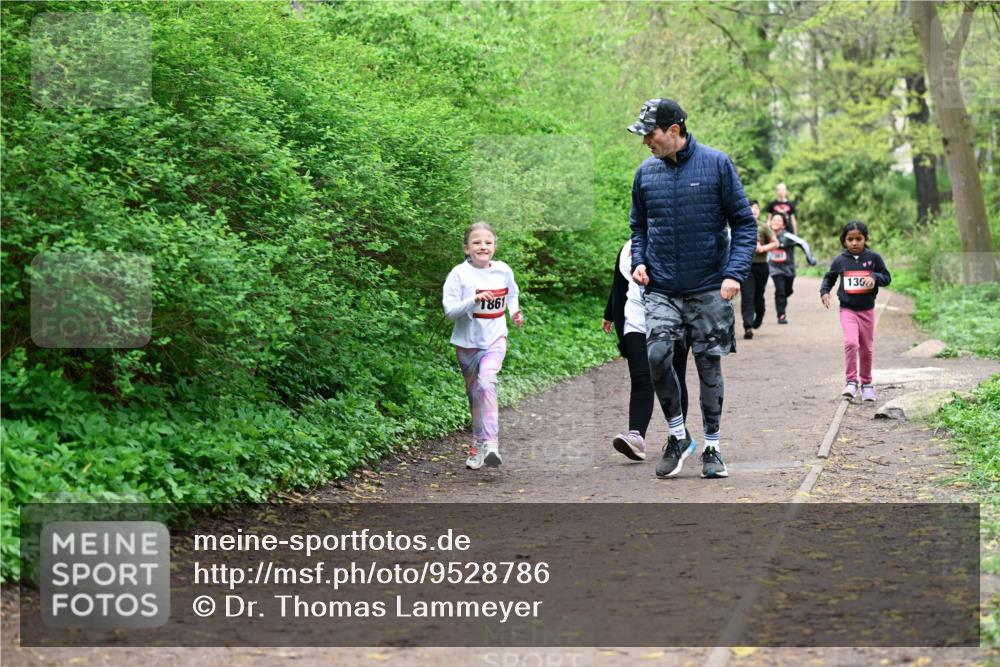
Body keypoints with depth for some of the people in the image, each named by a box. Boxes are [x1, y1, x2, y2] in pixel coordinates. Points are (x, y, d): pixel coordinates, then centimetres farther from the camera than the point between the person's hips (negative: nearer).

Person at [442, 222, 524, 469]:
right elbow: (449, 310, -15)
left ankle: (491, 443, -27)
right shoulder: (460, 274, -9)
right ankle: (479, 442, 29)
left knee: (487, 382, -23)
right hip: (467, 341, 0)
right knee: (474, 393, 11)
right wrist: (474, 299, -28)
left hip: (495, 339, 0)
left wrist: (514, 311, 3)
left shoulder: (503, 270, 2)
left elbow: (512, 294, 23)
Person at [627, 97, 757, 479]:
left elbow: (744, 222, -3)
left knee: (709, 366, 5)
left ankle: (712, 448, 19)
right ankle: (678, 436, 3)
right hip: (662, 289, 2)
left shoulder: (716, 164, -5)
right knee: (657, 355, -16)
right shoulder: (646, 173, 5)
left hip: (709, 289, -2)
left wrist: (735, 272, -14)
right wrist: (639, 260, -1)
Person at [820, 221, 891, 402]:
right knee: (851, 342, -21)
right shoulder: (840, 260, 0)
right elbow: (829, 277, 14)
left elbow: (887, 277, 2)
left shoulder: (873, 258, -3)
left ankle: (866, 383, 26)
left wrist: (875, 277, -19)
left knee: (867, 348, 10)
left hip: (867, 309, 1)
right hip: (847, 309, -1)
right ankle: (851, 381, -13)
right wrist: (824, 291, -3)